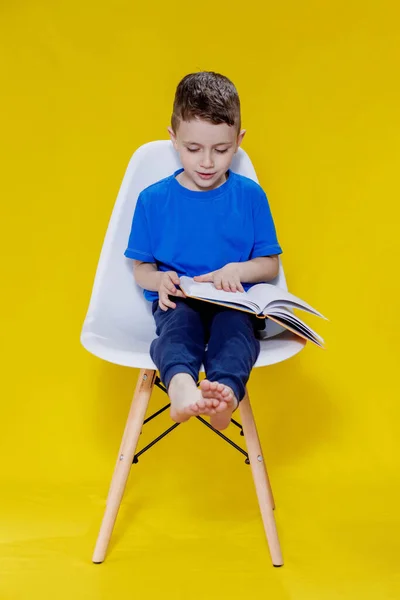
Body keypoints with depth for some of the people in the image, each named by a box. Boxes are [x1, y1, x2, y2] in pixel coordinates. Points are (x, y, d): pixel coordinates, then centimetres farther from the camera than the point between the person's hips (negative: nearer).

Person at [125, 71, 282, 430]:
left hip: (233, 301, 1)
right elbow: (140, 269, 12)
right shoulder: (153, 200, 7)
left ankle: (226, 391, -66)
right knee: (178, 323, -36)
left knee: (235, 325, -35)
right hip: (178, 301, 0)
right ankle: (181, 385, -69)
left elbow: (271, 265, 12)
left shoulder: (250, 196, 8)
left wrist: (238, 270, -11)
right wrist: (159, 280, -13)